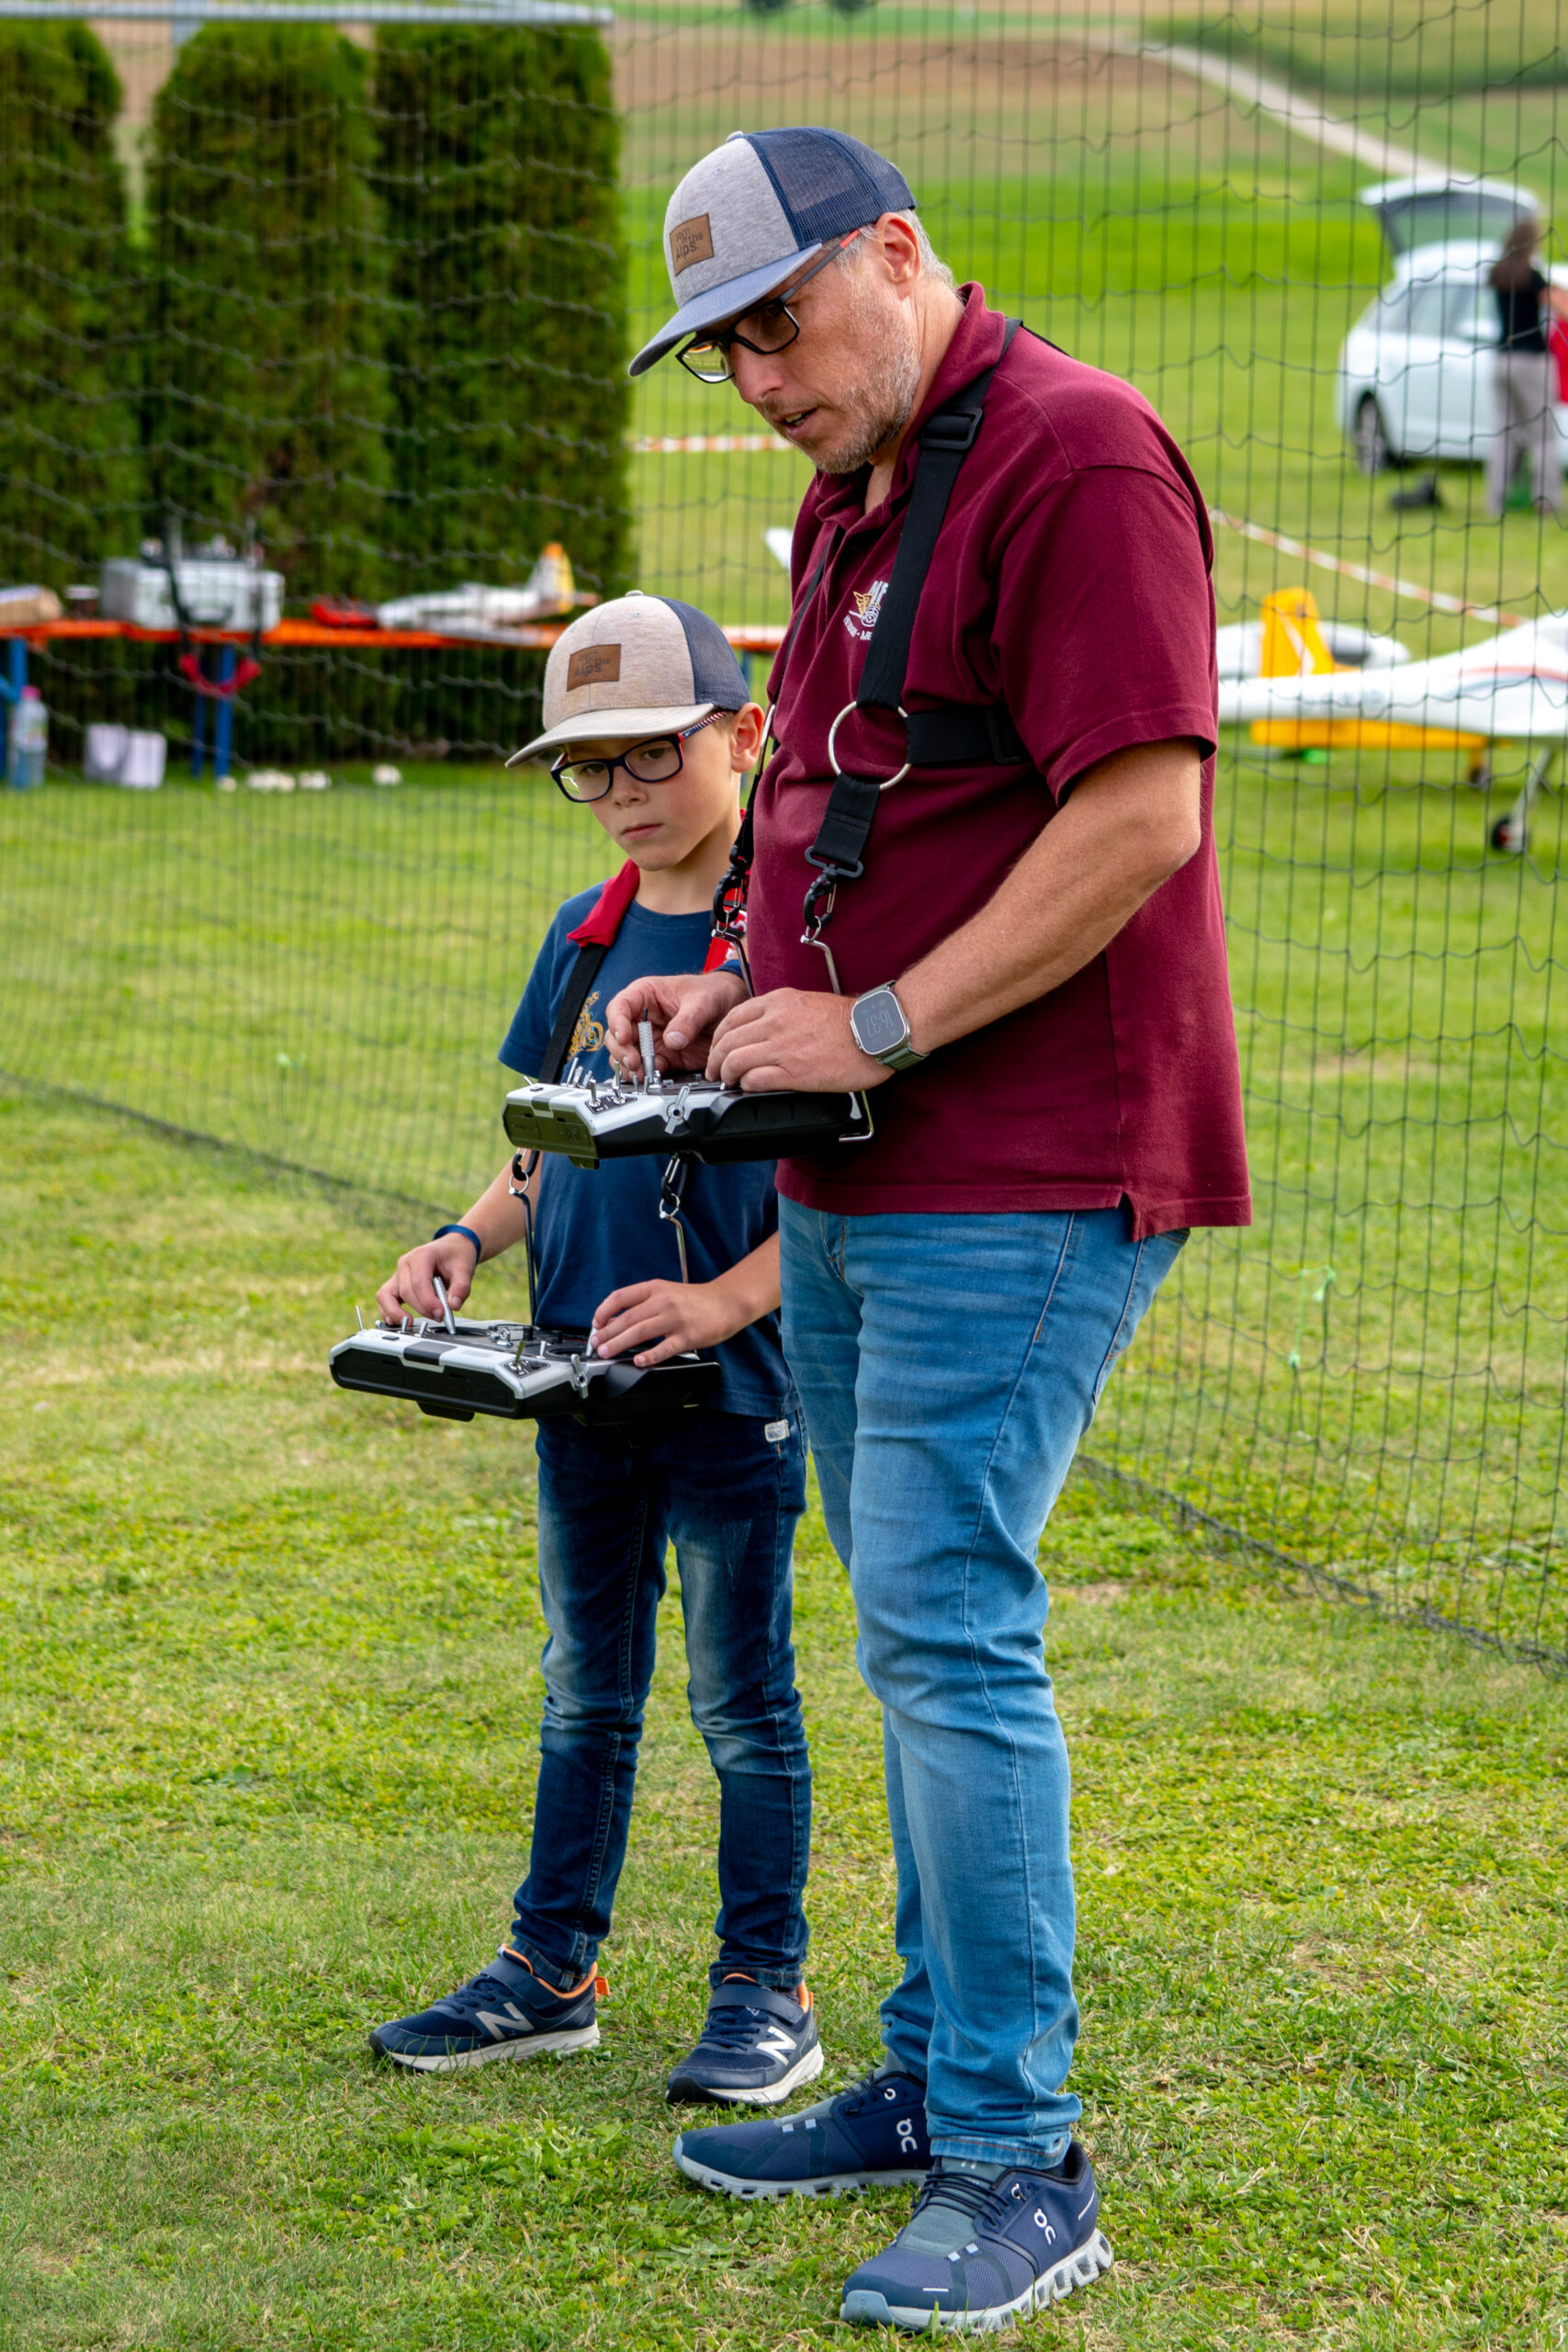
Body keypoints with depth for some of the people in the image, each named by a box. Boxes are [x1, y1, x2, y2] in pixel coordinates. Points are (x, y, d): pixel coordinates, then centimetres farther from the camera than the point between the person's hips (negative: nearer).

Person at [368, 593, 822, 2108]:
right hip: (579, 1370, 6)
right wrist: (467, 1240, -1)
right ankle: (552, 1969, 24)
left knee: (741, 1698, 4)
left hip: (733, 1384, -6)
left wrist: (722, 1301, -24)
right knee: (585, 1689, 15)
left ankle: (766, 1988, 14)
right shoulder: (586, 936, 9)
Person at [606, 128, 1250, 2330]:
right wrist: (743, 989, 9)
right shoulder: (851, 501, 18)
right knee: (915, 1636, 15)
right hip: (856, 1192, 10)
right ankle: (933, 2073, 26)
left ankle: (1022, 2165, -6)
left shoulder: (1076, 456, -13)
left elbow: (1142, 816, -21)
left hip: (1020, 1185, -10)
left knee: (949, 1635, -12)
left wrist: (876, 1028, -18)